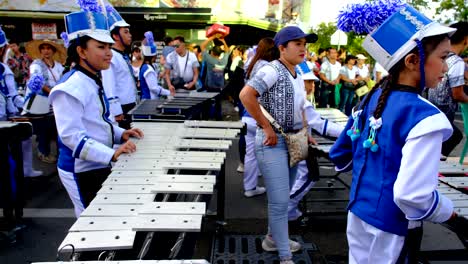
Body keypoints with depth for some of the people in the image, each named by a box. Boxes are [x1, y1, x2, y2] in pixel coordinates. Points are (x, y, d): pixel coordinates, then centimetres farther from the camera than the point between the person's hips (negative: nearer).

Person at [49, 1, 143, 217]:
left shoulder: (94, 82, 8)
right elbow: (72, 136, -28)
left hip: (100, 166, 9)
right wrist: (112, 154, -32)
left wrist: (120, 134, 2)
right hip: (81, 171, -9)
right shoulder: (69, 89, -23)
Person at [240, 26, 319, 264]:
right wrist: (266, 127, -22)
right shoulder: (272, 70, -14)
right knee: (280, 200, -4)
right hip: (273, 142, -9)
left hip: (293, 142, 9)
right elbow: (246, 95, -26)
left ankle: (273, 239, 38)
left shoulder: (298, 77, 14)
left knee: (282, 198, 19)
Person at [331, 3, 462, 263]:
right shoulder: (425, 118, -24)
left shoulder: (372, 99, -2)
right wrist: (448, 211, -9)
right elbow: (413, 196, -28)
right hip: (389, 230, -6)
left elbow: (340, 156, 6)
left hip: (358, 213, 6)